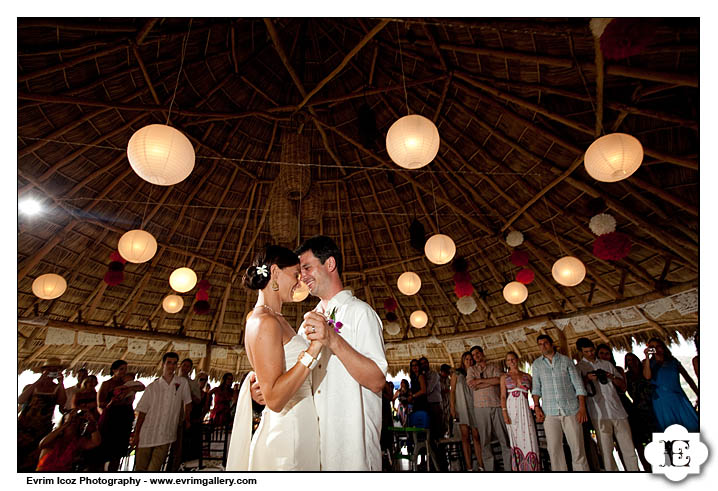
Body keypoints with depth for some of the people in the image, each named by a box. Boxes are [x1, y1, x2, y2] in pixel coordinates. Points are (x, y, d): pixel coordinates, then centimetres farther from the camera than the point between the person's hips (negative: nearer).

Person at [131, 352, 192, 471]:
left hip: (166, 436, -1)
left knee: (154, 468, -2)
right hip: (146, 434, 1)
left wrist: (187, 420, 16)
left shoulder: (182, 383, -1)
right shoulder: (152, 387, 0)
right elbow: (142, 411, 2)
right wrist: (136, 434, -1)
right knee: (140, 468, 9)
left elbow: (187, 402, 10)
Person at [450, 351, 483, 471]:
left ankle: (481, 465, 2)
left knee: (476, 435, -1)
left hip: (474, 406, 2)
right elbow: (452, 391, 2)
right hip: (461, 407, -2)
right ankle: (469, 467, -1)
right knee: (465, 436, -2)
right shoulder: (456, 374, 5)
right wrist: (452, 408, -6)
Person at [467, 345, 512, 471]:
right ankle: (489, 468, 14)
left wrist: (480, 381, -9)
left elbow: (499, 380, -8)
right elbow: (471, 385, -6)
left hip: (497, 405, 0)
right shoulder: (471, 369, 9)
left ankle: (509, 467, 13)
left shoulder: (493, 367, 10)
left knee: (504, 437, 2)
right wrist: (491, 382, -6)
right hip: (481, 407, 0)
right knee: (484, 440, 4)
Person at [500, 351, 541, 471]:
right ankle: (518, 467, 16)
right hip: (511, 409, -1)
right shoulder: (504, 377, 6)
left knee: (529, 438, -3)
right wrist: (504, 413, -8)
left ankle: (532, 467, 9)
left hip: (525, 409, 1)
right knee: (515, 439, 5)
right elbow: (503, 396, 2)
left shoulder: (527, 376, 10)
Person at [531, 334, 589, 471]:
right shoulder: (536, 364, 8)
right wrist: (537, 407, 0)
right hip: (549, 412, 1)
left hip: (571, 409, -1)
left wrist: (582, 407, -4)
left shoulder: (566, 360, 4)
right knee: (554, 448, 2)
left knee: (577, 447, 0)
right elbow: (536, 387, 10)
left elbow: (578, 384, 3)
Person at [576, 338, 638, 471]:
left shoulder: (607, 364, 17)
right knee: (606, 450, -1)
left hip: (618, 410, 3)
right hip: (599, 414, -3)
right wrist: (587, 379, -15)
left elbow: (623, 386, 18)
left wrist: (612, 377, -1)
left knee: (628, 448, 5)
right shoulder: (579, 368, 6)